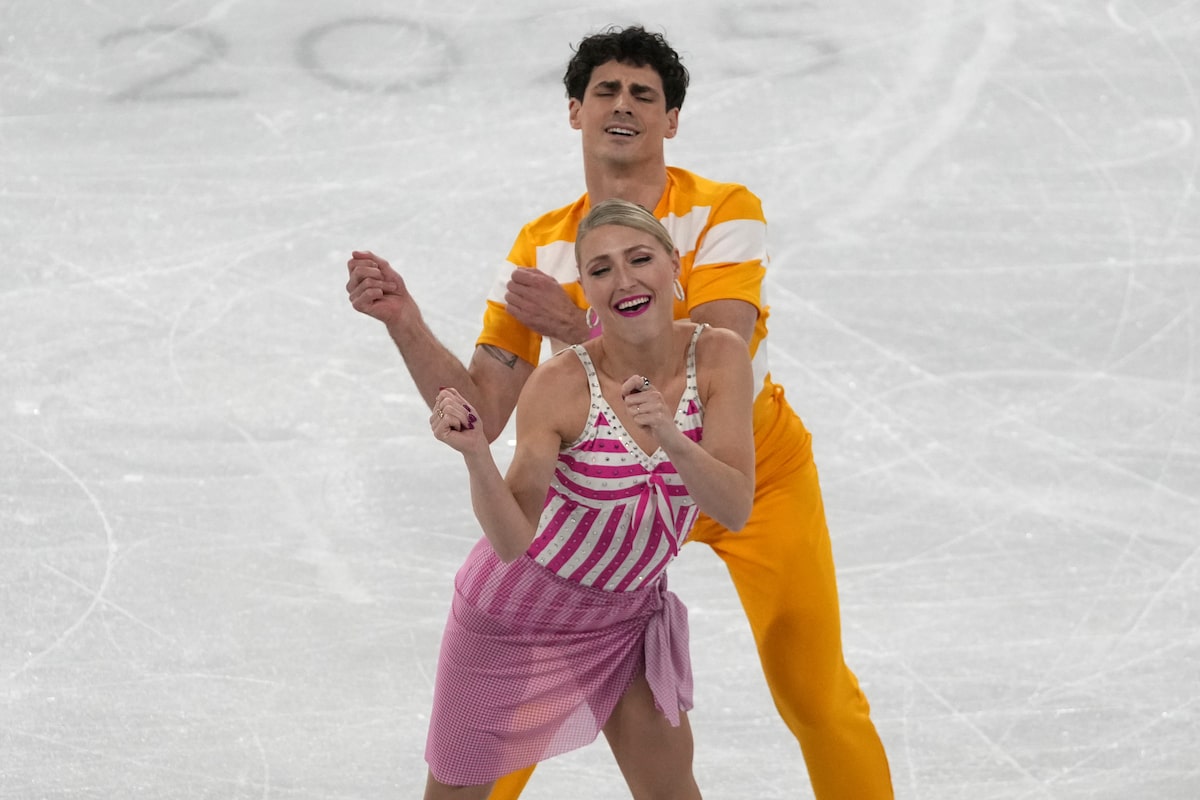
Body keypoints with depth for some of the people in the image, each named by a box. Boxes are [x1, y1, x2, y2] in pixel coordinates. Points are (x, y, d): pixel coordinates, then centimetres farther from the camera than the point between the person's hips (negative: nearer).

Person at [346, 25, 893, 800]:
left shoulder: (724, 212, -21)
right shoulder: (540, 247, -12)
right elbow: (481, 413, -14)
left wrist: (579, 327, -41)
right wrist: (406, 323, -27)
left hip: (756, 476, -2)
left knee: (817, 698, 1)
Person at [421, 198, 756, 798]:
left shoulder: (719, 357, -17)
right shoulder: (561, 385, -27)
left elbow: (736, 508, -24)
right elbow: (513, 540, -31)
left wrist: (669, 437, -42)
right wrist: (474, 454, -49)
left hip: (626, 612, 3)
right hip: (519, 609, -3)